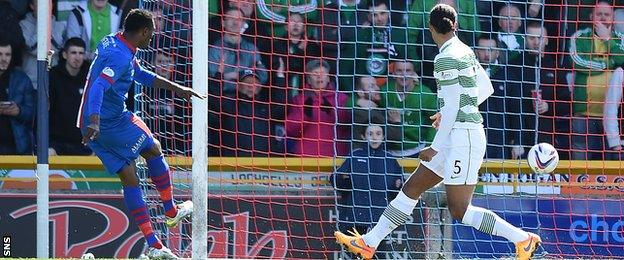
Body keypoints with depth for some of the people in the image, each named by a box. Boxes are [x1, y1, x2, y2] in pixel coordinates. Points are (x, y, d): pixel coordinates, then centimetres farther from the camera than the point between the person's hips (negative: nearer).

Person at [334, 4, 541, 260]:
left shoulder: (446, 58, -16)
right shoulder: (465, 51, 10)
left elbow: (452, 107, -19)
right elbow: (486, 88, 21)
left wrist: (436, 148, -13)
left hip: (462, 138, -10)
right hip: (458, 138, 10)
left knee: (459, 211, -6)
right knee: (411, 188, 14)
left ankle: (523, 239, -3)